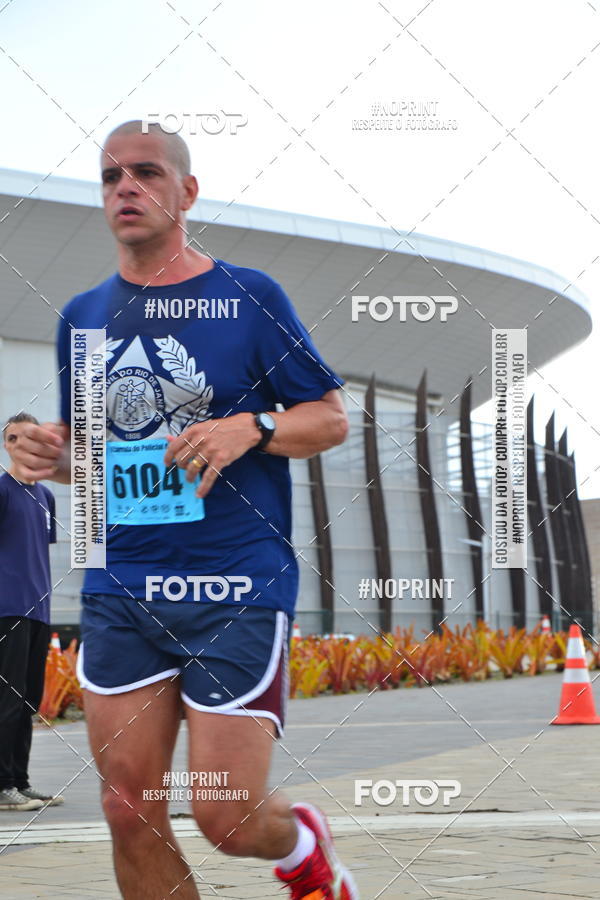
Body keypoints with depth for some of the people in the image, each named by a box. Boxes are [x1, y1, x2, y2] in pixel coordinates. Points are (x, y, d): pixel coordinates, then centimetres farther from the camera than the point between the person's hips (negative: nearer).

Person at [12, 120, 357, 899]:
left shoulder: (249, 296, 0)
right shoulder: (82, 316, 13)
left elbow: (331, 418, 2)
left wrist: (251, 428, -16)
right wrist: (52, 455, -1)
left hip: (237, 586, -4)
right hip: (119, 592, 4)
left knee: (226, 817, -6)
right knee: (130, 815, 2)